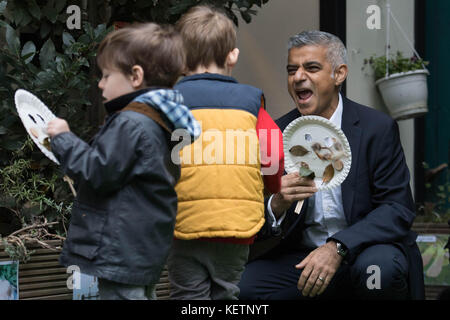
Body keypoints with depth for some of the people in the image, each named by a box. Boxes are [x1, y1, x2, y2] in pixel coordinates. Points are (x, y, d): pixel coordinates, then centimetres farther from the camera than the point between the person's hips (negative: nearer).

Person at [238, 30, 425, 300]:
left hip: (366, 249, -2)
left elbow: (398, 209, -13)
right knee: (243, 286, -23)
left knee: (377, 267, -36)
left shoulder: (378, 128, -6)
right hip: (302, 256, 2)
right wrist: (277, 205, -23)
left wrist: (337, 247, -28)